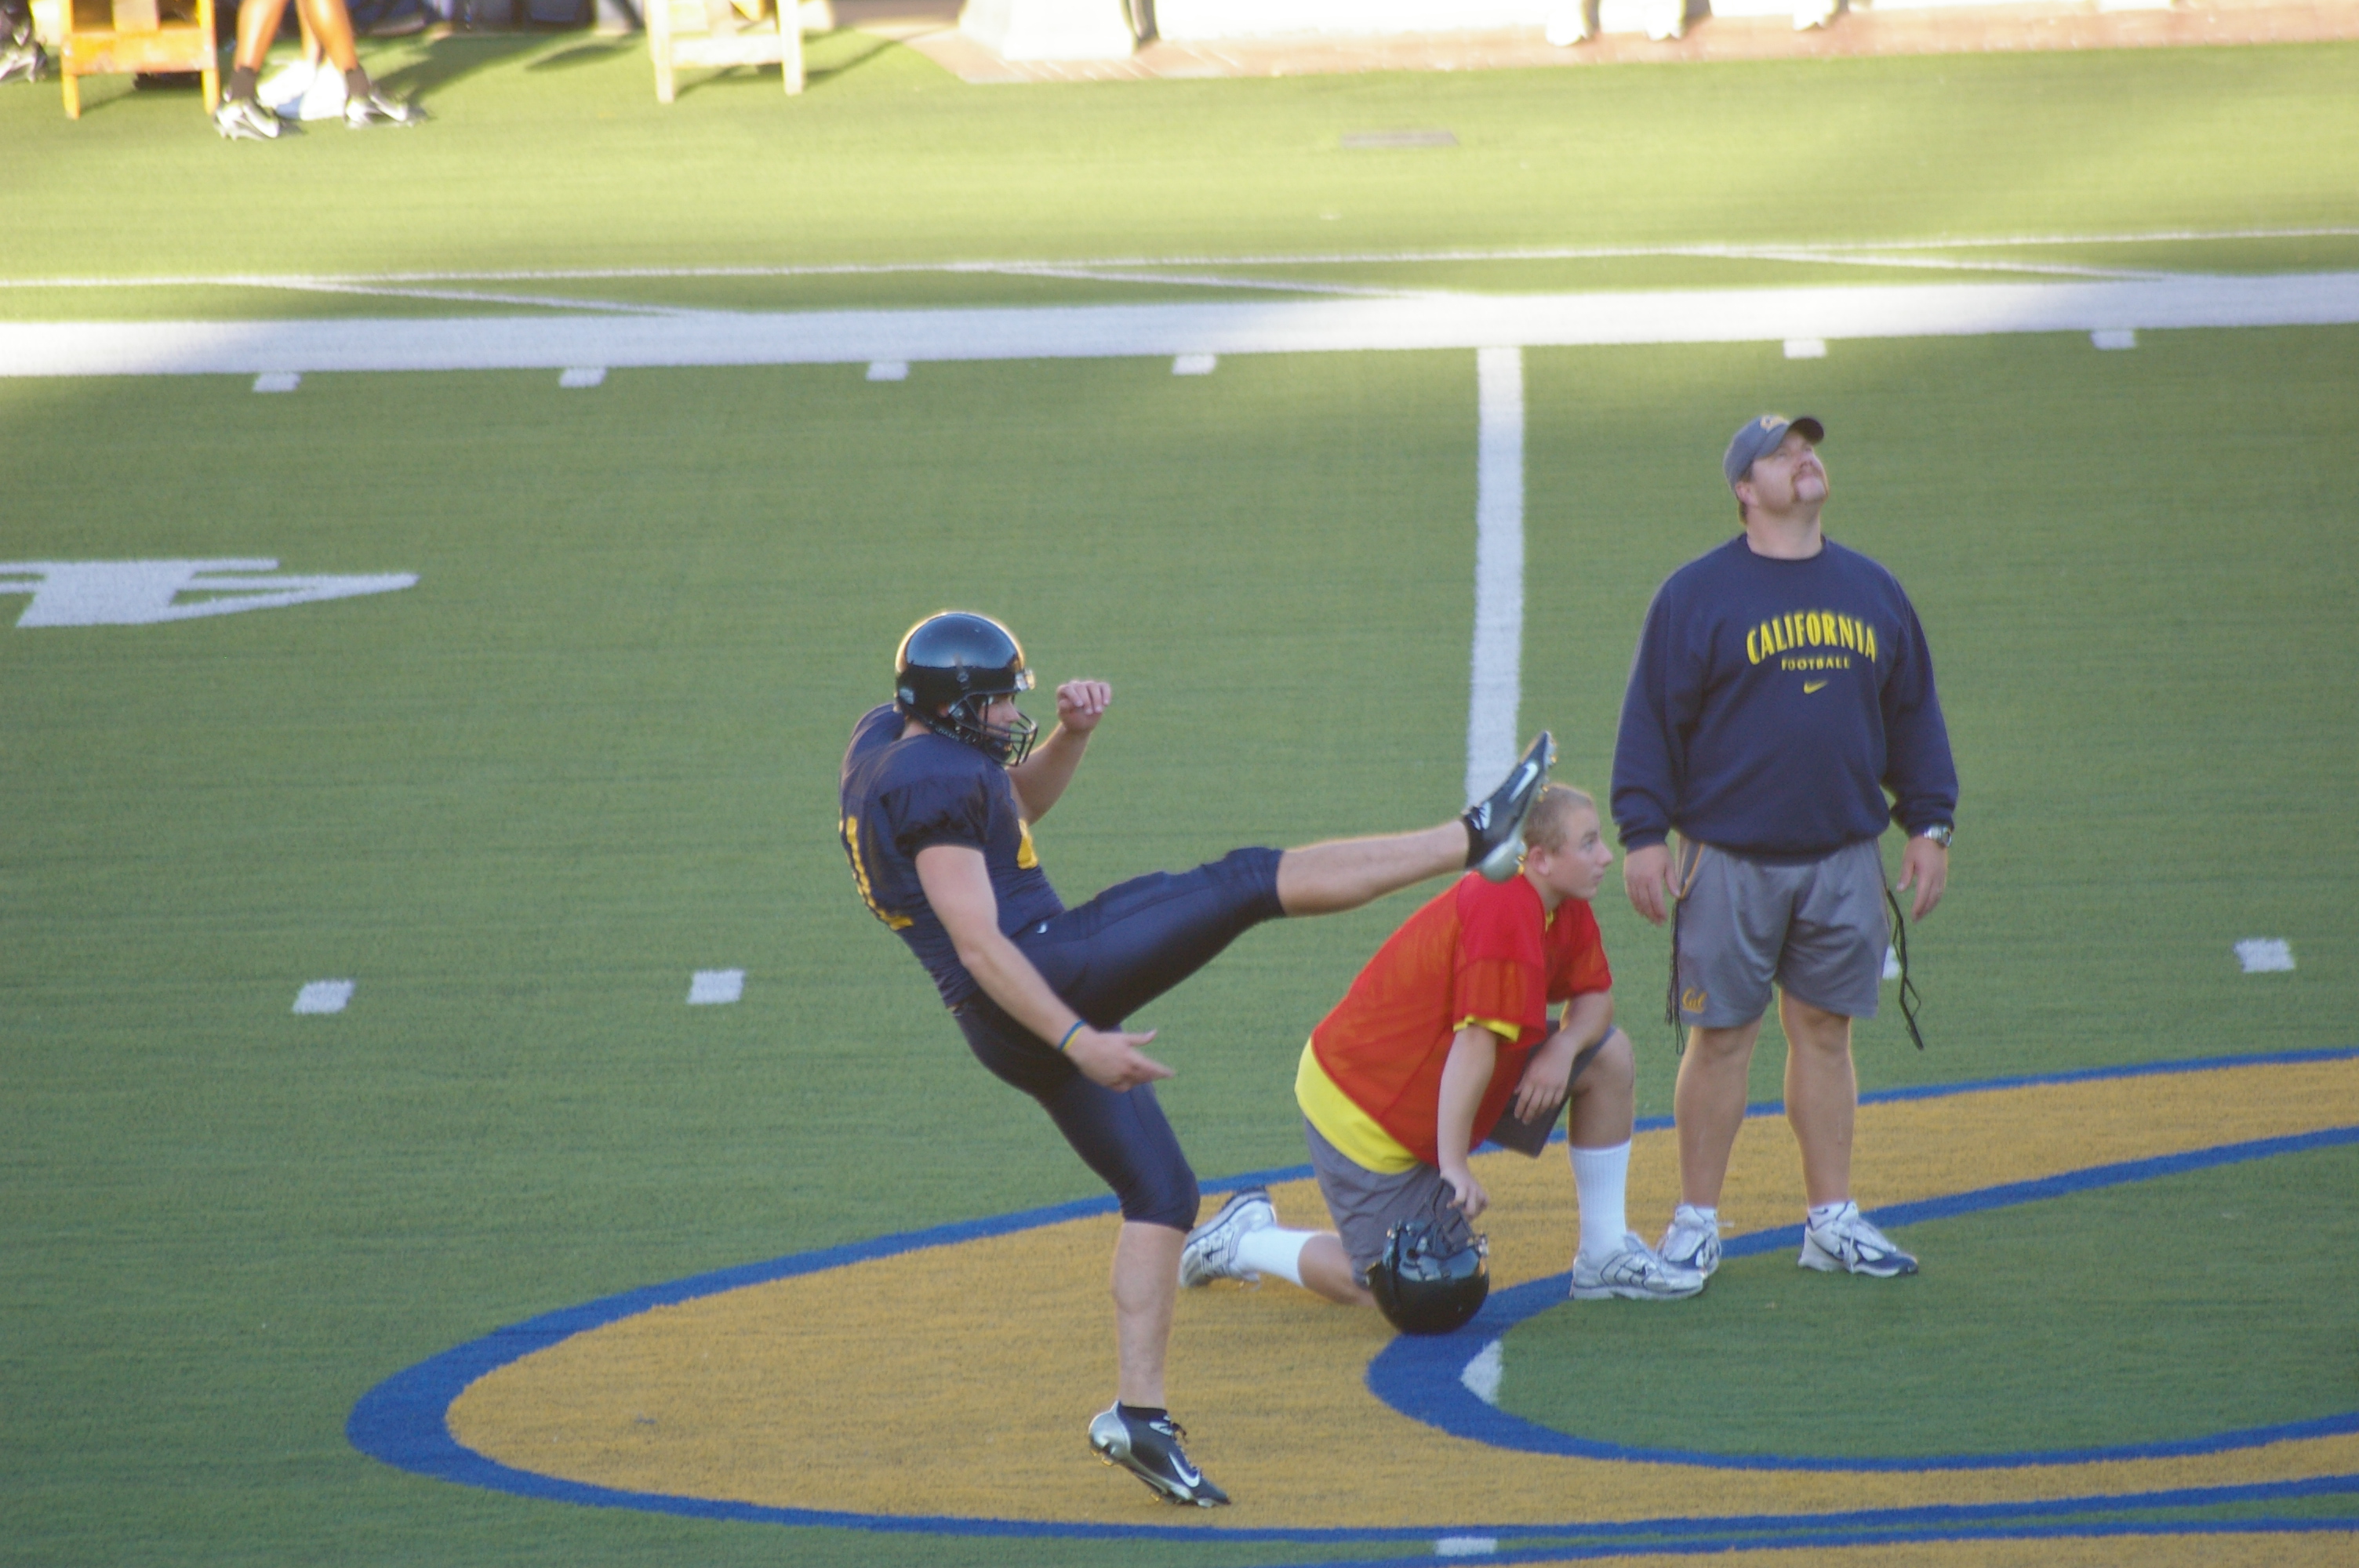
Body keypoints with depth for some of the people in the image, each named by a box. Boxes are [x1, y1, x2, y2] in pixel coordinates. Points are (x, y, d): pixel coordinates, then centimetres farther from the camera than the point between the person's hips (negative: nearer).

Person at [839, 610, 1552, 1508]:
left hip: (1010, 1031, 11)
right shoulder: (936, 785, -15)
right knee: (1249, 882, -10)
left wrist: (1072, 732, 10)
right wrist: (1080, 1040, -23)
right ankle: (1475, 841, -7)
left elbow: (1022, 799, 28)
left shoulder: (886, 739, 14)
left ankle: (1139, 1413, 8)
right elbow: (979, 944, -21)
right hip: (1050, 979, -11)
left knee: (1160, 1191, 13)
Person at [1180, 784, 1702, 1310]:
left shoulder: (1566, 910, 0)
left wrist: (1563, 1048, -14)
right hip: (1363, 1113, -10)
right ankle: (1245, 1242, 10)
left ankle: (1604, 1259, 13)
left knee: (1610, 1055, 5)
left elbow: (1595, 996, 10)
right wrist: (1453, 1167, -32)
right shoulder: (1504, 911, -31)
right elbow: (1475, 1044, -32)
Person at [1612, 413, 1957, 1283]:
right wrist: (1642, 834, -8)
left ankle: (1831, 1219, 16)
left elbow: (1913, 714, 17)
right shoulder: (1696, 594, -3)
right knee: (1720, 1038, 0)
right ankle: (1696, 1222, 8)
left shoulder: (1872, 591, 11)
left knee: (1825, 1034, 9)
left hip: (1844, 860, 4)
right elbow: (1652, 720, -3)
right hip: (1729, 862, -4)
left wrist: (1929, 823, 12)